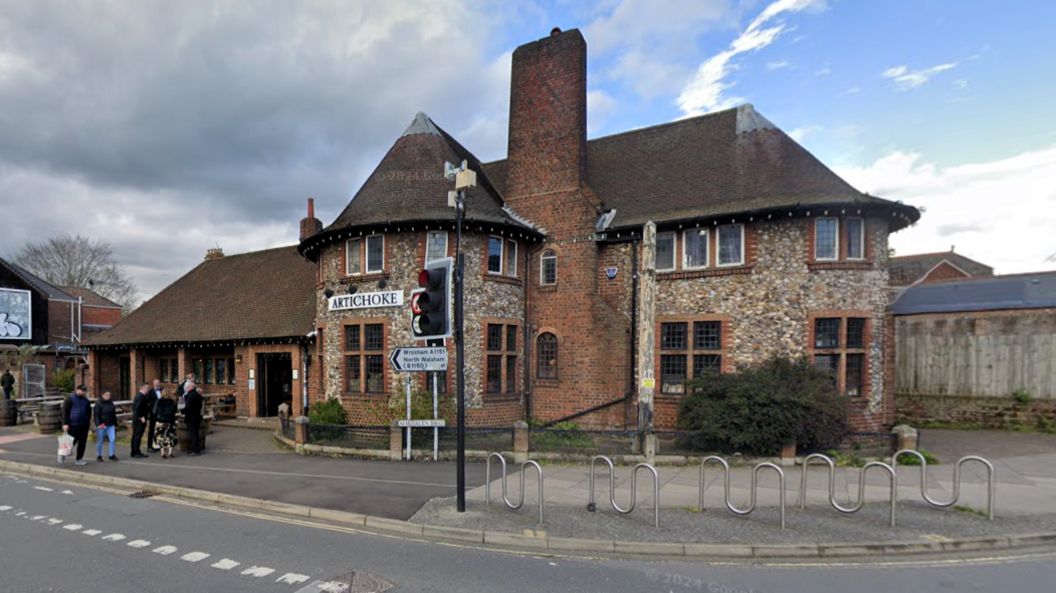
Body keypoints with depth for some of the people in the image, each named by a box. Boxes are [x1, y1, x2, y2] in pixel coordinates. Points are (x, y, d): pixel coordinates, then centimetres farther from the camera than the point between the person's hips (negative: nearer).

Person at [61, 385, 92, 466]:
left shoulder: (85, 400, 12)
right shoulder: (70, 399, -5)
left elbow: (89, 412, 23)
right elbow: (65, 411, -9)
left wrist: (89, 421, 19)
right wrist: (65, 423, -15)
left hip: (84, 425, 5)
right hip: (73, 425, -5)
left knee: (82, 442, 4)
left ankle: (79, 459, 12)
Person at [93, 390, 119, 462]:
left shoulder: (111, 403, 10)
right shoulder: (98, 403, -6)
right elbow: (96, 415, -12)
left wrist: (115, 424, 19)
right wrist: (98, 424, -22)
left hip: (110, 425, 4)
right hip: (101, 426, -4)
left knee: (112, 439, -4)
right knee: (100, 441, 6)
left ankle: (111, 455, 5)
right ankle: (99, 456, 19)